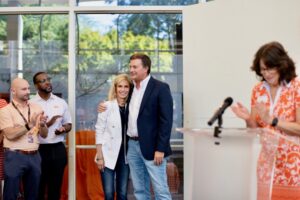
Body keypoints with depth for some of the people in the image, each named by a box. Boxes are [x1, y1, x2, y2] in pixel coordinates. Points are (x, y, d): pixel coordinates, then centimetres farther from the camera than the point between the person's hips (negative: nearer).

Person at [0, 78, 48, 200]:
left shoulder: (36, 108, 8)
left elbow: (44, 135, 9)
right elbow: (10, 135, -16)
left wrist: (42, 125, -12)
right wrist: (29, 125, -25)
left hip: (34, 156, 4)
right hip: (15, 157, -4)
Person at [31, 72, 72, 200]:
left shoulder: (61, 102, 7)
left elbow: (68, 124, 14)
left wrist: (63, 129, -9)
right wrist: (47, 124, -21)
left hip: (58, 149, 3)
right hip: (39, 150, -3)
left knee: (56, 186, 11)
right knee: (38, 187, 6)